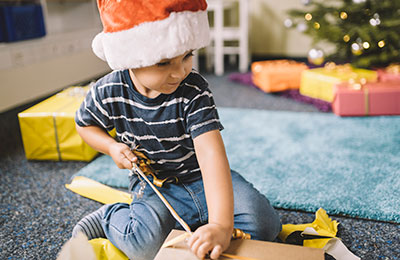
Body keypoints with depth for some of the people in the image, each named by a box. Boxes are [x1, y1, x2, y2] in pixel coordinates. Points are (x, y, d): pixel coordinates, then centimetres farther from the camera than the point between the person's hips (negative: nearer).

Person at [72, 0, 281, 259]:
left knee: (264, 223, -17)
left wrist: (221, 224, -44)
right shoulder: (108, 93, -14)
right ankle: (111, 216, 4)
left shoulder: (194, 90, -22)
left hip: (202, 179, 1)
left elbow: (211, 153, -33)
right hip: (154, 186, 0)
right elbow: (85, 124, 10)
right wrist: (112, 147, -12)